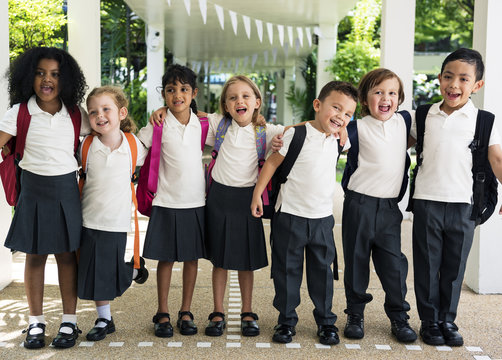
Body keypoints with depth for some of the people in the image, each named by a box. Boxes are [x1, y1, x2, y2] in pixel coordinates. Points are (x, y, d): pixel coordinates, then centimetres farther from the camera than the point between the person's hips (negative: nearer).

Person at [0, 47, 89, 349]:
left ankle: (69, 322, 17)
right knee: (35, 256, 7)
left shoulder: (76, 115, 0)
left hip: (66, 189, 0)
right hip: (34, 188, 0)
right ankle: (36, 323, 20)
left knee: (67, 255, 6)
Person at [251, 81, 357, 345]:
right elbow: (272, 162, -6)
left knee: (322, 270, 11)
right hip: (290, 215, -4)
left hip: (322, 218, 4)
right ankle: (286, 320, 20)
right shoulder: (297, 134, -11)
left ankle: (326, 321, 24)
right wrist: (257, 194, -6)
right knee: (287, 270, 7)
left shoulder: (338, 140, 3)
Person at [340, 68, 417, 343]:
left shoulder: (403, 122, 6)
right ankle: (355, 315, 22)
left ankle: (399, 317, 19)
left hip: (390, 206, 3)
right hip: (359, 204, -3)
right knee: (357, 260, 7)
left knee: (394, 263, 4)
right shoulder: (358, 127, -7)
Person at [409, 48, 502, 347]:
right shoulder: (425, 116, 5)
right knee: (427, 266, 7)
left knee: (455, 267, 9)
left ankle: (448, 320, 25)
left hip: (463, 204, -1)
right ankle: (429, 321, 21)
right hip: (427, 202, 1)